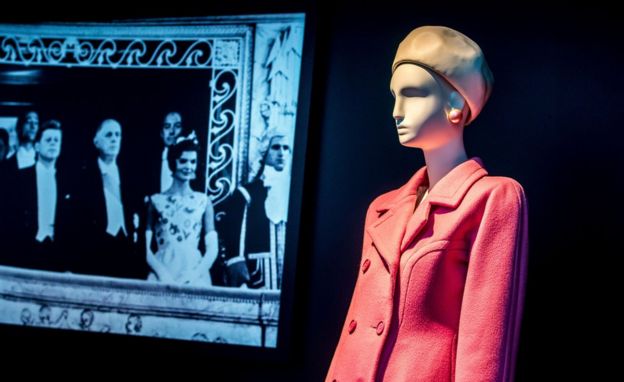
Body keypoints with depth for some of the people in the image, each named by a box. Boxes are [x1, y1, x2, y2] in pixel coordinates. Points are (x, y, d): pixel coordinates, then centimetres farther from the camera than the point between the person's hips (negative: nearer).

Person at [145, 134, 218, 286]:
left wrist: (193, 275, -10)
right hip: (161, 275, -1)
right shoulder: (156, 200, 7)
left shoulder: (203, 202, 7)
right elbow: (147, 249, 4)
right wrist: (163, 274, -11)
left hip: (194, 278, 1)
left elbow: (212, 249, 4)